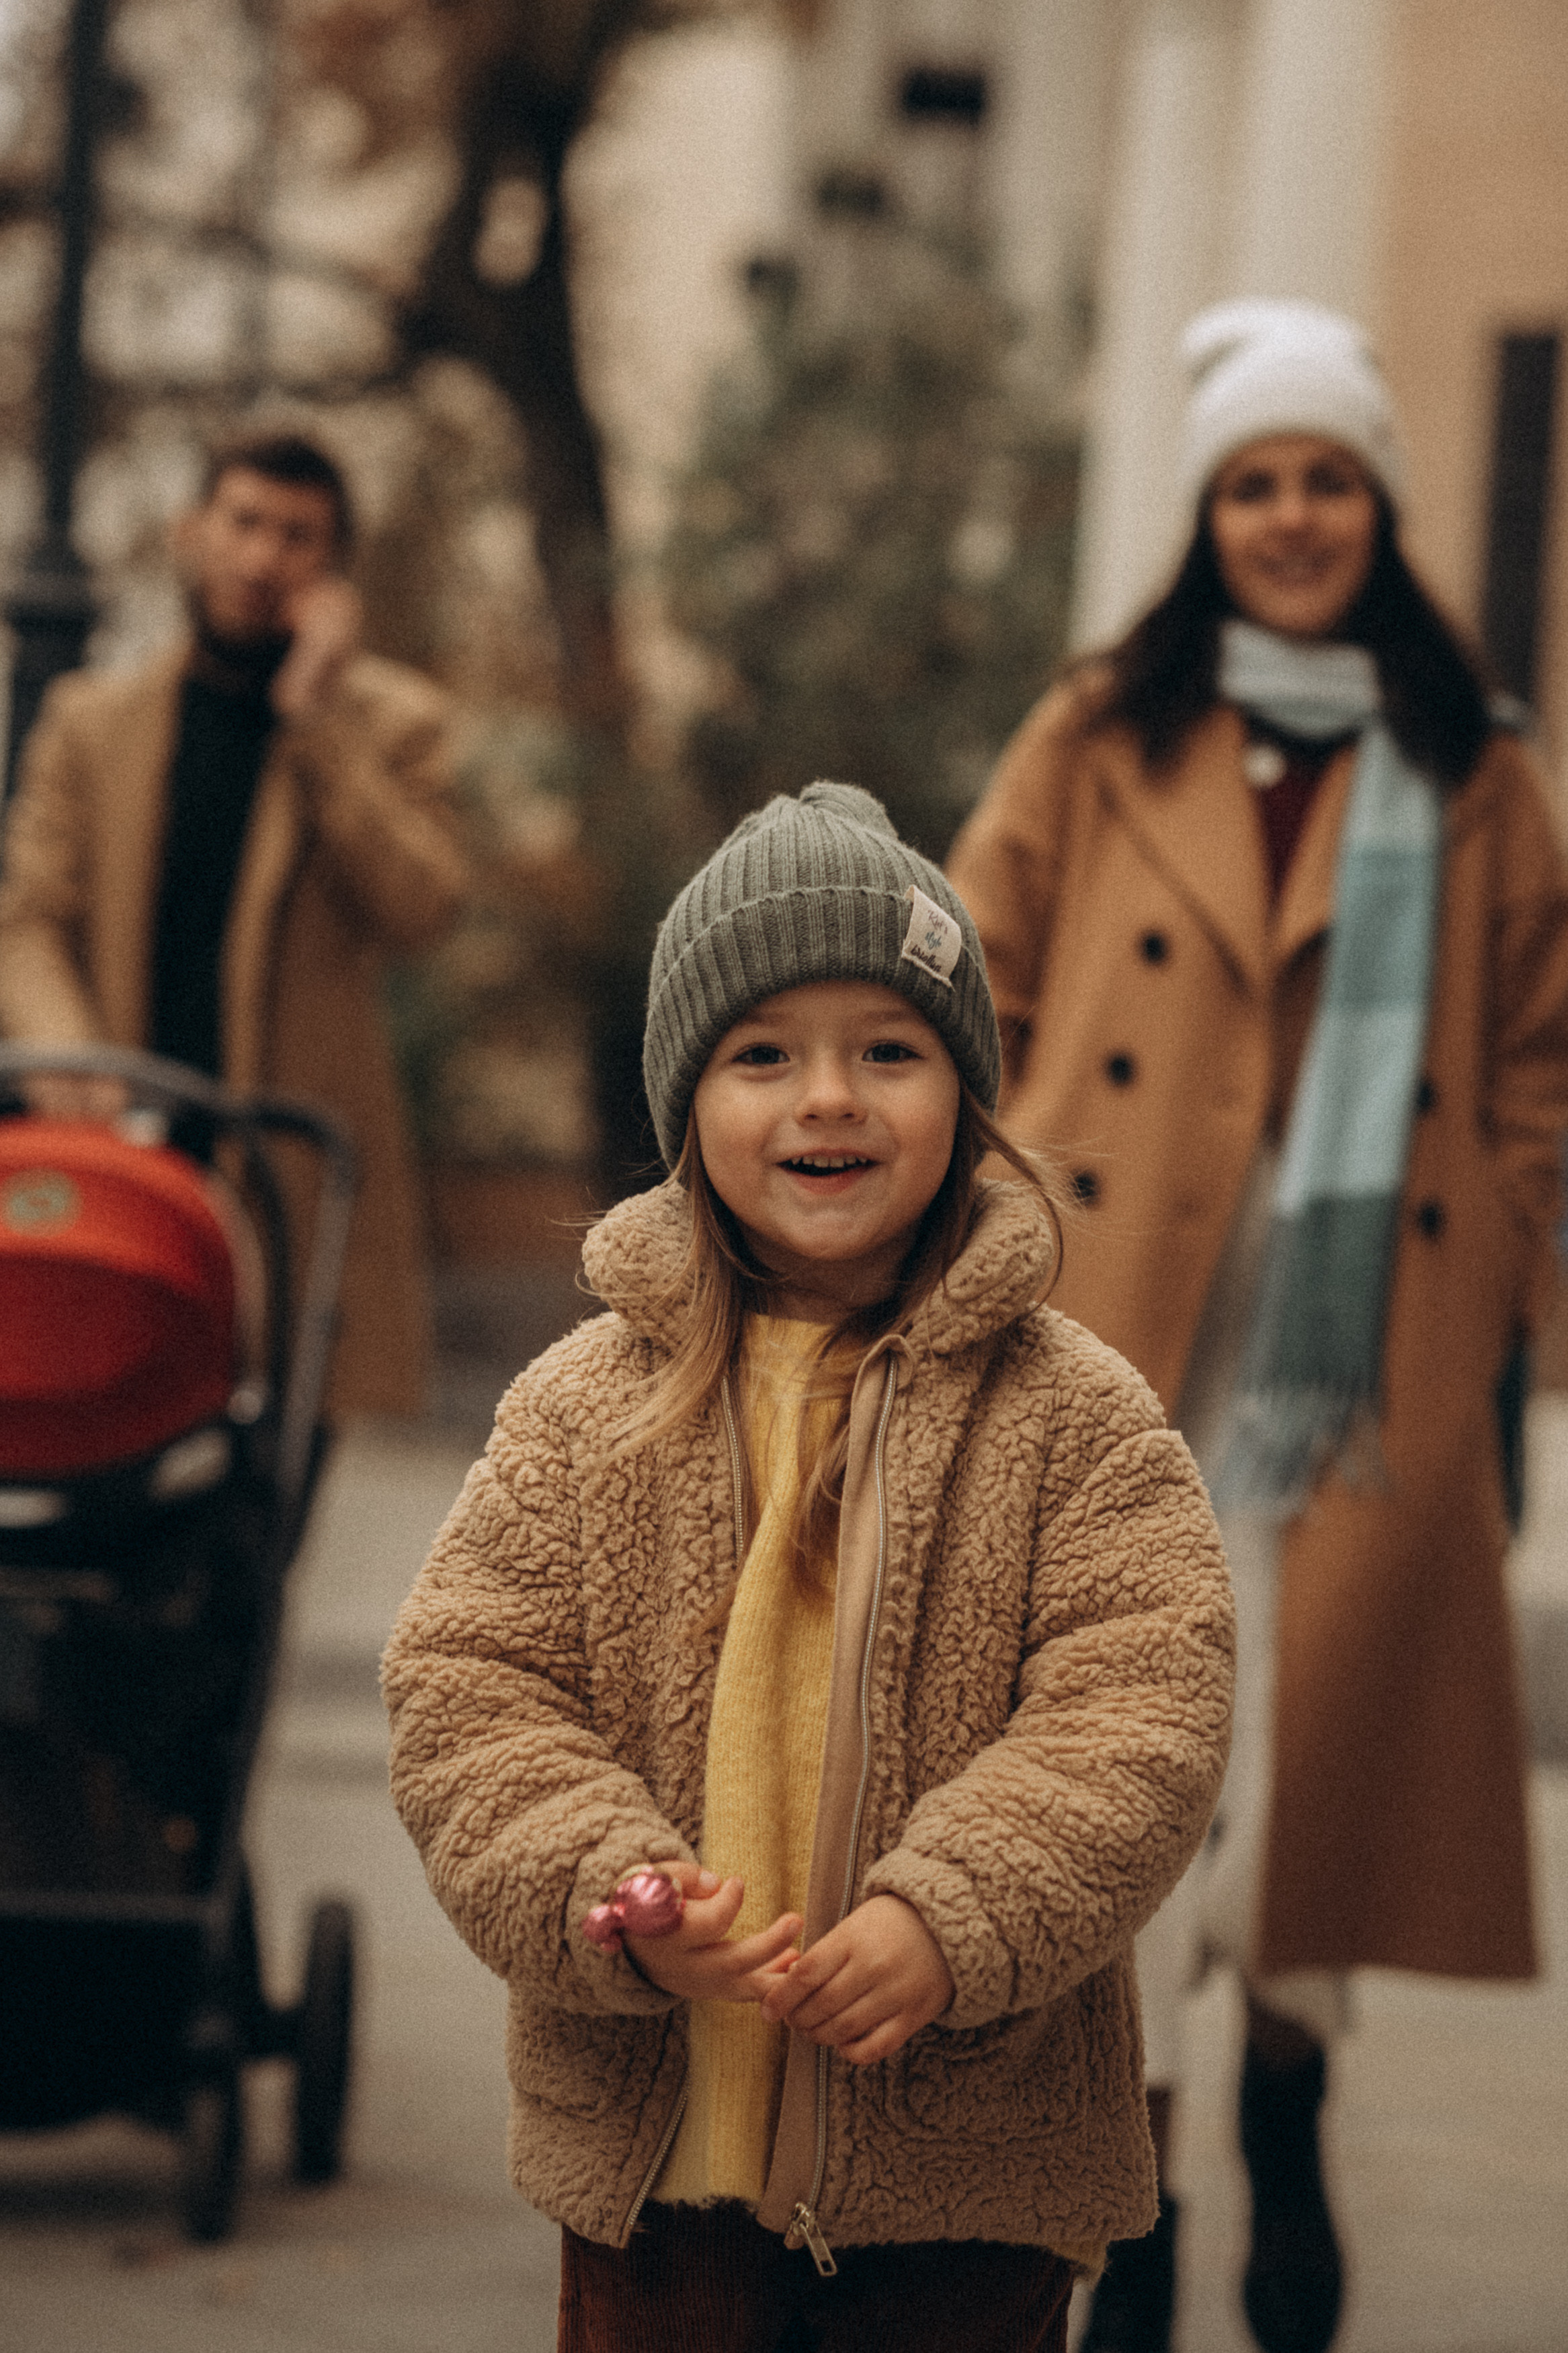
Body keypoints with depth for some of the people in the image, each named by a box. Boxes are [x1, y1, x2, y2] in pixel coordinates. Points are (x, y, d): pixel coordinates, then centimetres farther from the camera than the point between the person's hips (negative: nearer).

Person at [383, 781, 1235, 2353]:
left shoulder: (1070, 1413, -3)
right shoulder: (582, 1409, 2)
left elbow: (1141, 1705, -9)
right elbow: (465, 1690, -1)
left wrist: (951, 1918, -22)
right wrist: (610, 1893, -18)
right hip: (650, 2131, 2)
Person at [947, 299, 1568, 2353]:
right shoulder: (1100, 745, 7)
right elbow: (972, 999, 8)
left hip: (1369, 1351, 1)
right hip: (1122, 1336, -1)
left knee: (1326, 1729, -2)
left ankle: (1288, 2111, 23)